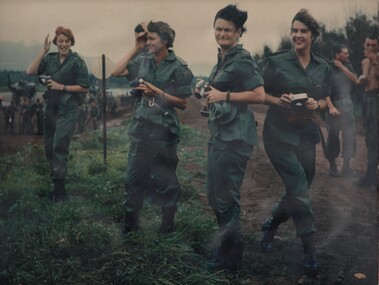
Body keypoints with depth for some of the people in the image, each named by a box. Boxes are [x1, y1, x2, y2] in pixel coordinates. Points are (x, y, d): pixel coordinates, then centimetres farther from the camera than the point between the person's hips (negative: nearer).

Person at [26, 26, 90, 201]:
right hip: (50, 108, 6)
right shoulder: (49, 59, 4)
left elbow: (84, 88, -10)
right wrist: (43, 51, -12)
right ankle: (56, 176, 33)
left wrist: (62, 87, -16)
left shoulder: (77, 62, -8)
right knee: (49, 146, 14)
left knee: (59, 146, -10)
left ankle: (59, 186, -1)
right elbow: (30, 72, -9)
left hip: (68, 110, -5)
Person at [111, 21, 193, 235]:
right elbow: (116, 72, 1)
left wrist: (157, 91, -17)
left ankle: (168, 228, 21)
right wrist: (136, 48, -1)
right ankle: (130, 224, 27)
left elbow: (183, 103, -9)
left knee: (165, 180, 6)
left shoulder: (179, 68, -9)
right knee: (134, 177, 12)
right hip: (140, 129, 5)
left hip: (164, 131, -5)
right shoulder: (143, 60, 5)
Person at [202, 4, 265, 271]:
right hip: (220, 132, 10)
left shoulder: (242, 59, -13)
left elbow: (259, 95, -21)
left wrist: (224, 95, -18)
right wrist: (209, 92, 11)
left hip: (235, 135, -10)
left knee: (227, 195, 0)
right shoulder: (223, 58, 14)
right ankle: (227, 246, 32)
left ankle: (232, 256, 16)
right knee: (215, 193, 16)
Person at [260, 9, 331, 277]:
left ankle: (271, 224, 36)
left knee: (299, 190, 10)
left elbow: (325, 100, 13)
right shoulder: (277, 62, -4)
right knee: (300, 189, -11)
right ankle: (310, 249, -1)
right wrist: (279, 100, -18)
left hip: (307, 134, 5)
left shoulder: (323, 66, 6)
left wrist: (317, 104, -9)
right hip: (279, 133, -5)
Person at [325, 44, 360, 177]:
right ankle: (332, 166, 12)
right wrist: (331, 107, -22)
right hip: (333, 104, -5)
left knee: (350, 136, 1)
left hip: (347, 104, 5)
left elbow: (356, 80, -2)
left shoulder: (347, 65, 10)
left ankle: (346, 166, 8)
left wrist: (342, 67, -9)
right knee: (333, 137, 2)